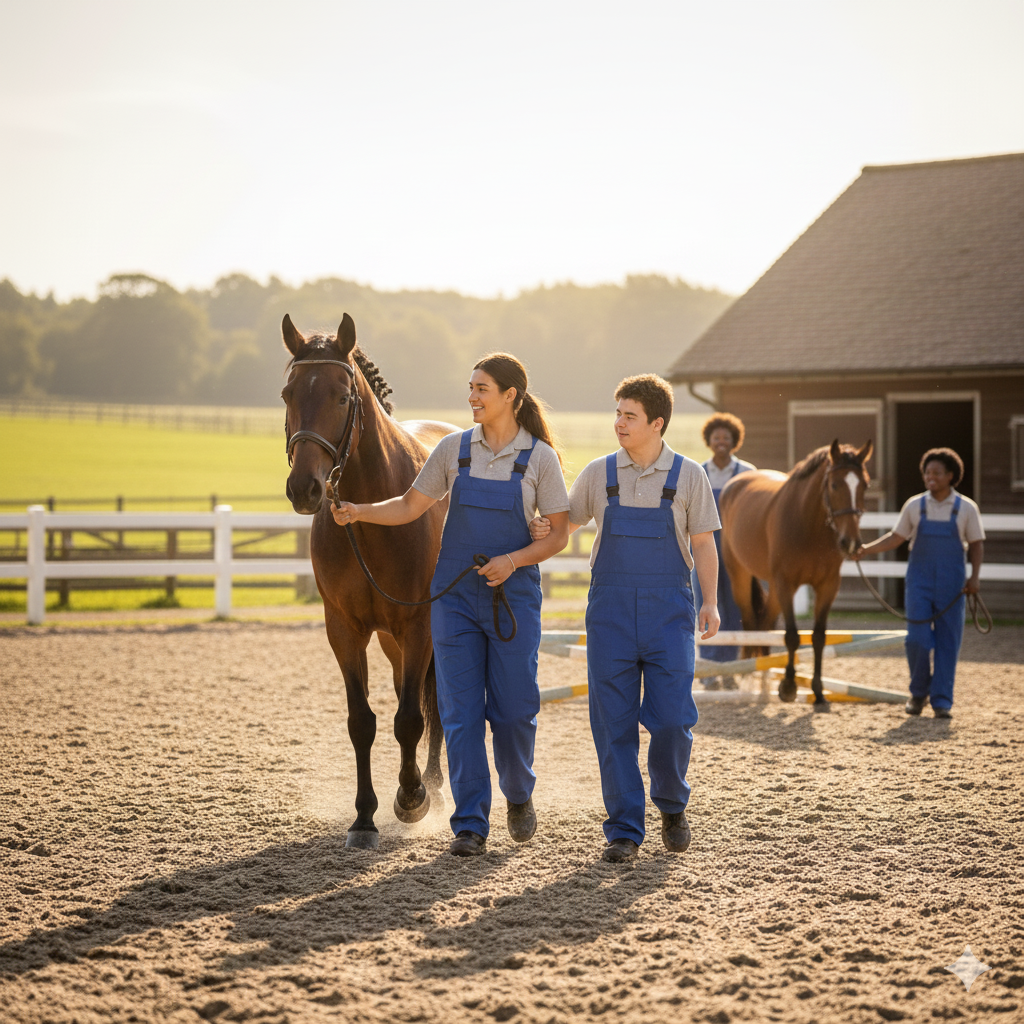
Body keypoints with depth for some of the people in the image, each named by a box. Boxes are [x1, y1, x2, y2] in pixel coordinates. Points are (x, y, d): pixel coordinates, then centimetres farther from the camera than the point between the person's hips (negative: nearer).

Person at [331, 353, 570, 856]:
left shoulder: (540, 457, -4)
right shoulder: (454, 449, 2)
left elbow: (558, 534, -2)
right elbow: (410, 506, 7)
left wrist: (514, 560, -17)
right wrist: (358, 512, -8)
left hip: (513, 595, -2)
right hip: (455, 595, 2)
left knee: (514, 710, 3)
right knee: (461, 712, -1)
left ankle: (519, 795, 33)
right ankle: (471, 825, 5)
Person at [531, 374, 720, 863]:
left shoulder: (688, 476, 2)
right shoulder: (599, 474, 6)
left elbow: (703, 545, 5)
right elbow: (568, 522, 18)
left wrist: (710, 602, -6)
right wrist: (542, 529, -4)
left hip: (668, 611, -1)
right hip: (610, 608, 1)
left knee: (672, 718, -6)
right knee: (614, 725, -1)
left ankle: (672, 805, 22)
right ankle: (624, 830, 6)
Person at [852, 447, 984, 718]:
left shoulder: (966, 508, -2)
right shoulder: (914, 506, 1)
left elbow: (976, 544, 3)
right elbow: (895, 538, 8)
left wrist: (975, 576, -9)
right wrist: (866, 549, -5)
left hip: (951, 584, 0)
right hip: (920, 582, 1)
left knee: (948, 641, 0)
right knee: (917, 639, -6)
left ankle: (942, 701, 7)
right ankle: (919, 692, 16)